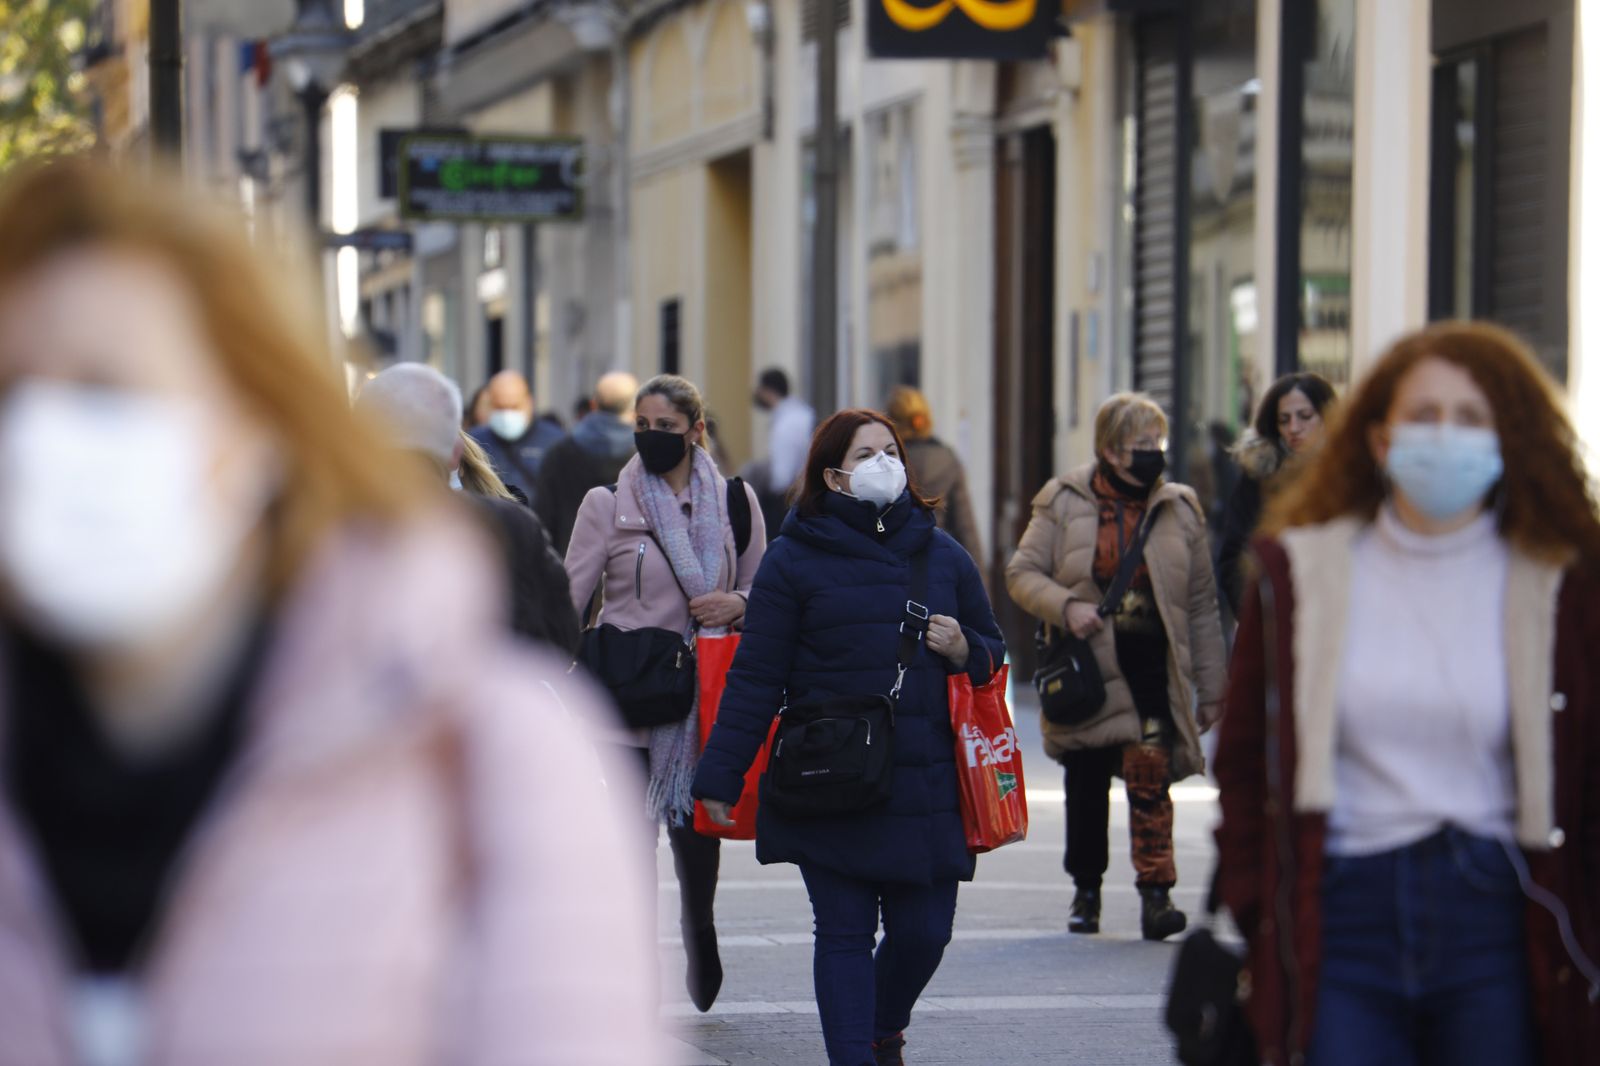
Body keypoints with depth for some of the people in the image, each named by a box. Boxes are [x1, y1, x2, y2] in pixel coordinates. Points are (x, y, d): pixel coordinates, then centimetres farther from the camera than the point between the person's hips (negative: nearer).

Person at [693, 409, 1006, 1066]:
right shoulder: (794, 560, 1)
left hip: (925, 785, 3)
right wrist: (721, 778, -3)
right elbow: (755, 677, 0)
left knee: (924, 932, 5)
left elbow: (992, 650, 21)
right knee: (844, 932, -2)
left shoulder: (943, 556, 12)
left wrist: (965, 652, -4)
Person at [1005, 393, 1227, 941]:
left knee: (1149, 770, -18)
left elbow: (1202, 606, 10)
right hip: (1086, 666, 1)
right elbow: (1022, 572, 3)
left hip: (1153, 665, -1)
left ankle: (1156, 892, -18)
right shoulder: (1064, 503, 1)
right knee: (1086, 782, 9)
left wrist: (1211, 688, 9)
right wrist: (1065, 607, -17)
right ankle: (1086, 888, 28)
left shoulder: (1179, 509, 6)